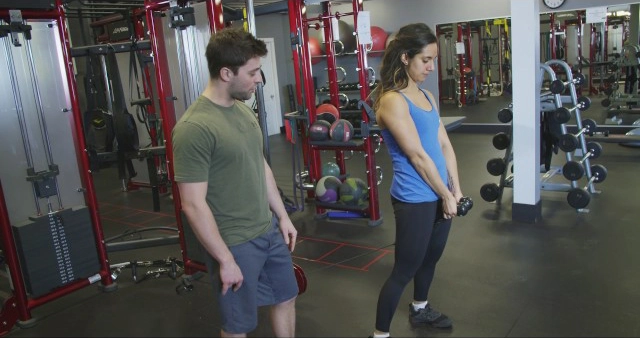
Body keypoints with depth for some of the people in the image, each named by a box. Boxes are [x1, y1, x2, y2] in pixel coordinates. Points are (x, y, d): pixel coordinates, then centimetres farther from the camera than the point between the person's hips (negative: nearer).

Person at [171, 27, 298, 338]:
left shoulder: (243, 109, 3)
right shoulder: (194, 127, -24)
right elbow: (193, 205, -22)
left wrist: (283, 216, 14)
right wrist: (225, 260, -17)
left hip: (269, 231, 8)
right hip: (235, 244, -8)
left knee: (286, 299, 24)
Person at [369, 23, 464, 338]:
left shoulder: (427, 96, 8)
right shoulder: (391, 100, -18)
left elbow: (444, 145, 9)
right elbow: (418, 156, -19)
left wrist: (456, 189, 5)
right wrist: (446, 196, -12)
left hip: (438, 195, 9)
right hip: (414, 200, -9)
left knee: (431, 257, 24)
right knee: (404, 269, 2)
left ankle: (420, 309, 48)